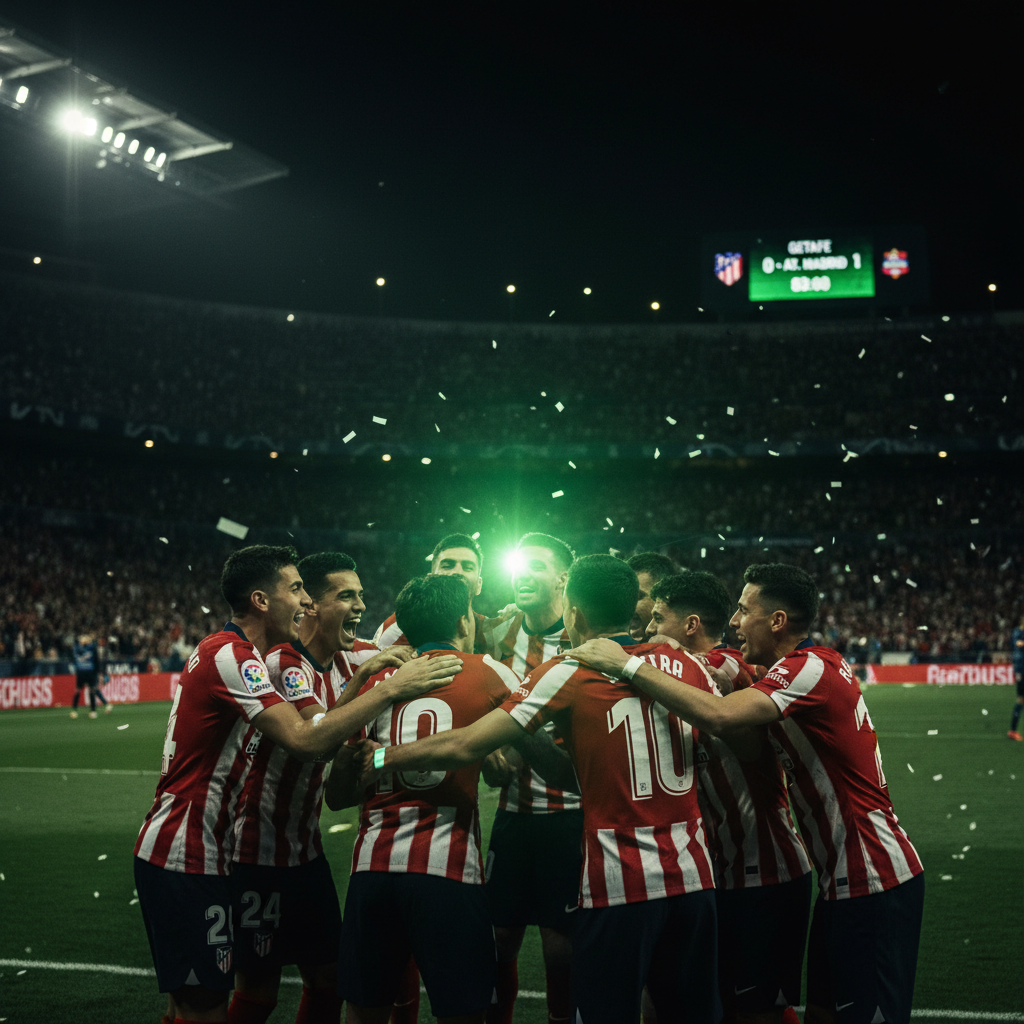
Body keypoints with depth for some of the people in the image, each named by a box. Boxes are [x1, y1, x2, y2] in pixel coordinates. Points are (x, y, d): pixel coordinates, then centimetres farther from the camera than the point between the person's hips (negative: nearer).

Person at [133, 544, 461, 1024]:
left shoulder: (222, 651, 14)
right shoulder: (231, 656, -18)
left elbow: (312, 725, 13)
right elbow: (304, 741, -29)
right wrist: (391, 689, -25)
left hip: (171, 852, 10)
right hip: (186, 858, -10)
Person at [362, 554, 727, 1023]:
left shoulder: (568, 673, -7)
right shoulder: (684, 664, 6)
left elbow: (465, 745, -9)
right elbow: (734, 731, 17)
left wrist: (386, 757, 4)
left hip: (618, 886, -4)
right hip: (692, 878, 5)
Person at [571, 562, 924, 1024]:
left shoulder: (811, 669, -18)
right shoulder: (815, 665, 13)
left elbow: (719, 717, -32)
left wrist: (628, 666, -25)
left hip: (874, 885, -10)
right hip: (844, 880, 10)